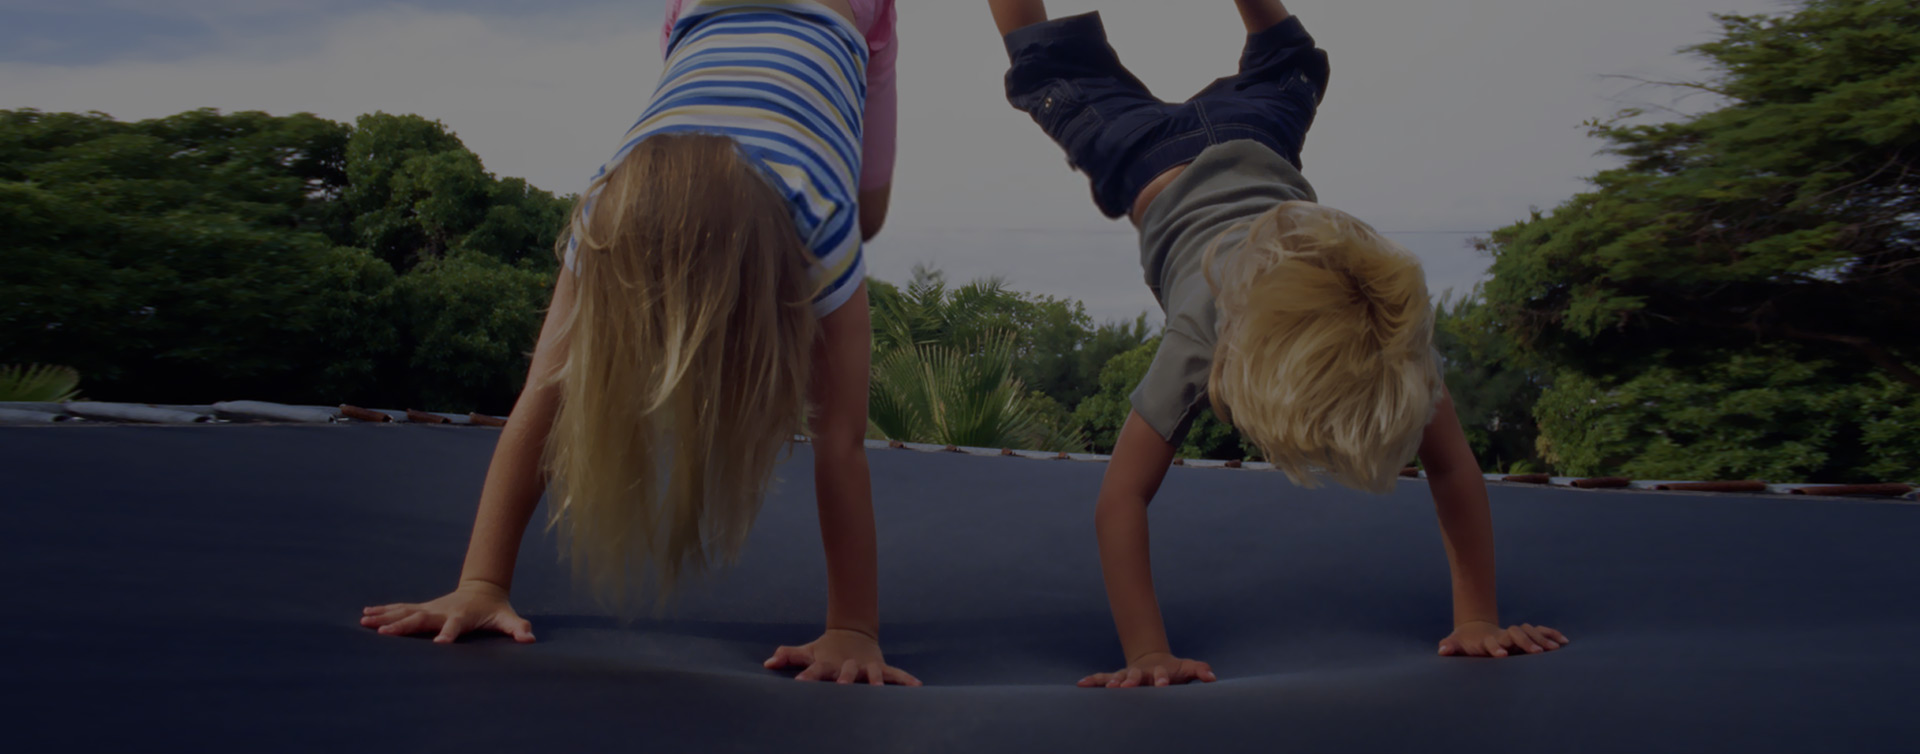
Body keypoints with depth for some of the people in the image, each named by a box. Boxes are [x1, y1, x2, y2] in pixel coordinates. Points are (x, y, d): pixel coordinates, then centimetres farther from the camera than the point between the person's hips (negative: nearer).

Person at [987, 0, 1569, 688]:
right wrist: (1146, 654, -48)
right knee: (1048, 71, 23)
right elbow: (1120, 499, -45)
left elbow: (1453, 468, -31)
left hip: (1256, 150, 3)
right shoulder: (1201, 335, -47)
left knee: (1288, 70, 35)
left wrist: (1478, 619, -32)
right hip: (1155, 170, -2)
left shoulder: (1395, 325, -40)